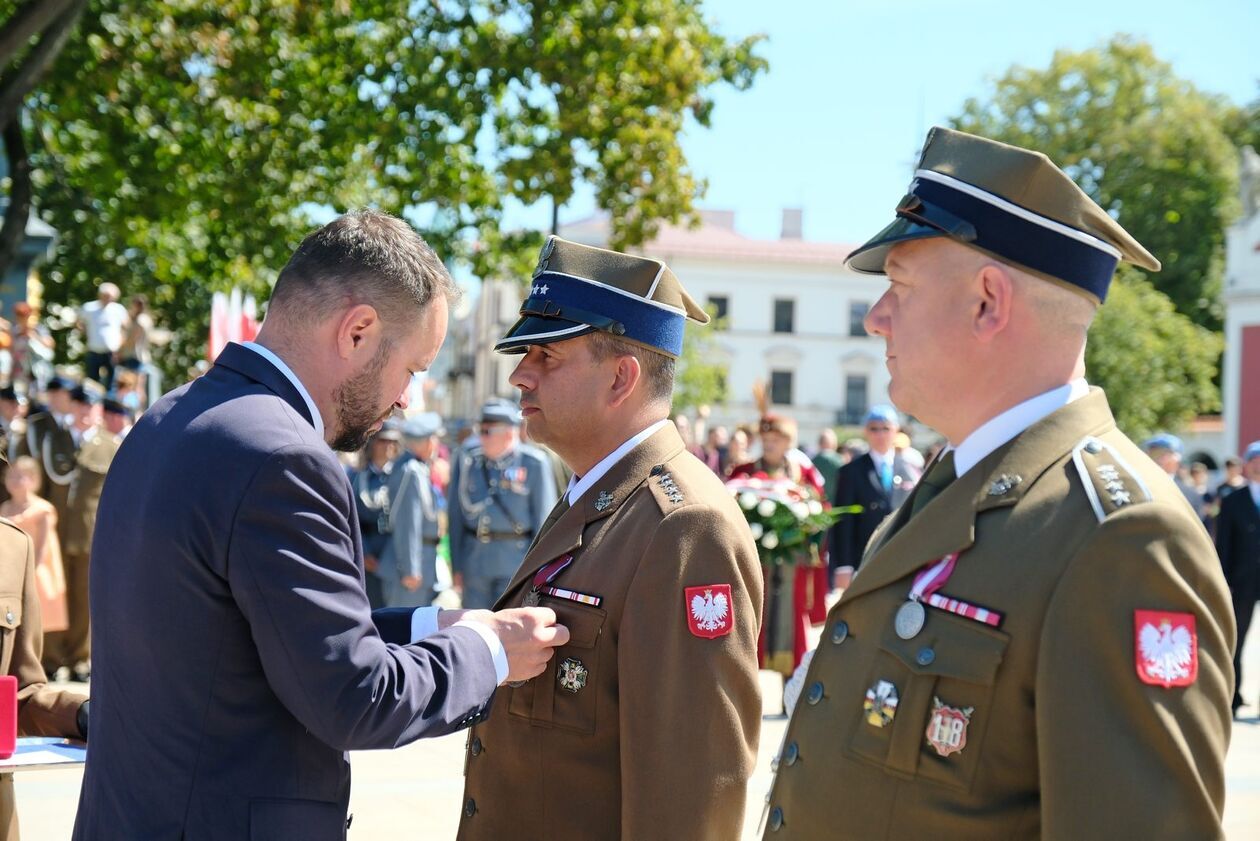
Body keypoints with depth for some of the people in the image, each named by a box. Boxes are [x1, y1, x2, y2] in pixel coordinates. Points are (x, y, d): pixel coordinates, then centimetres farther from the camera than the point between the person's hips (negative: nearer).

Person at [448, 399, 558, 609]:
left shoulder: (534, 464, -6)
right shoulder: (468, 460, 4)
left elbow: (544, 517, -3)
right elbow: (456, 515, 9)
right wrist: (456, 565, 7)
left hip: (516, 558, -4)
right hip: (474, 558, 4)